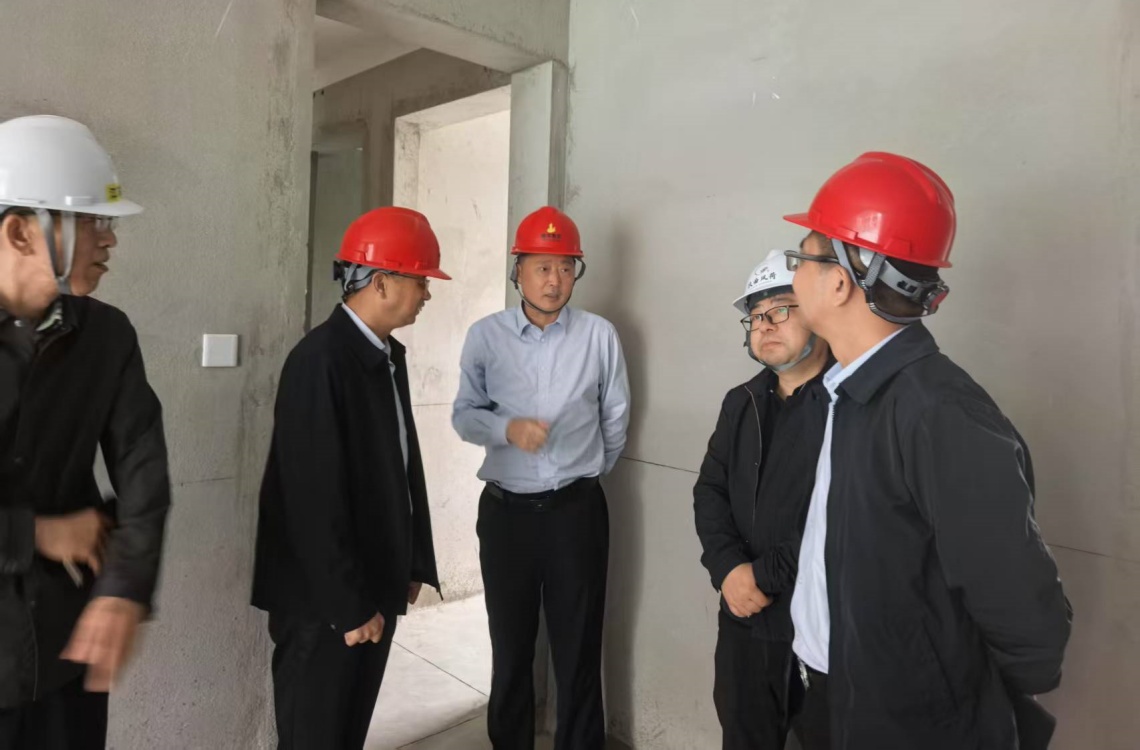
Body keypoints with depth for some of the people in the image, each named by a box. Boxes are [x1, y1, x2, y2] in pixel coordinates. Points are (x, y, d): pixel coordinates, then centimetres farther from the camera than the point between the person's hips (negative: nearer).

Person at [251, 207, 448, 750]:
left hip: (376, 587, 8)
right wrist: (349, 605, -16)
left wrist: (413, 562, 12)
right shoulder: (319, 361, -21)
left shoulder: (389, 355, 5)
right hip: (325, 600, -8)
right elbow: (317, 498, -22)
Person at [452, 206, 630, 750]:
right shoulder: (486, 335, -4)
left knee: (578, 646, 10)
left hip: (577, 509, -1)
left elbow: (615, 419, 5)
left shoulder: (600, 335, -6)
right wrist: (507, 428, -18)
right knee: (510, 644, 18)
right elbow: (464, 415, 1)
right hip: (505, 510, 2)